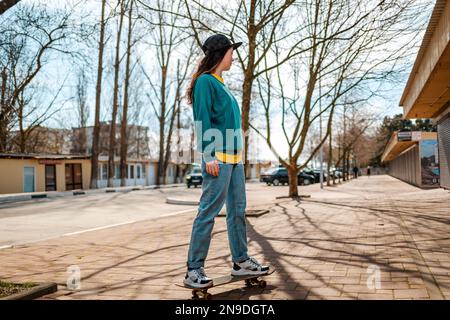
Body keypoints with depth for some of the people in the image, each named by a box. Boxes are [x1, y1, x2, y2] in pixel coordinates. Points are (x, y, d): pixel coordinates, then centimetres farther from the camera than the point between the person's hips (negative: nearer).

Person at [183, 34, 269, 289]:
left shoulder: (221, 84, 20)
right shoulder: (205, 81, -5)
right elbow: (203, 121, -13)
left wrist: (238, 155, 16)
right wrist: (209, 156, -20)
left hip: (234, 157, 9)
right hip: (218, 157, -9)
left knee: (238, 210, 11)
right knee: (208, 211, -8)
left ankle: (241, 261, 20)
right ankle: (194, 269, -2)